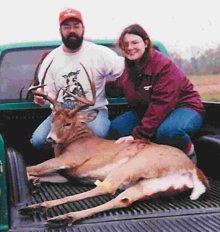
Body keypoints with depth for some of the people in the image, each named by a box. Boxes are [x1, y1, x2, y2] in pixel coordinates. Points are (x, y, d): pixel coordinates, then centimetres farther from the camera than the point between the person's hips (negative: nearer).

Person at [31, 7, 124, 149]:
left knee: (99, 134, -35)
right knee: (37, 140, -20)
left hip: (94, 110, -2)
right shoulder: (51, 59, 5)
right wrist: (42, 97, -17)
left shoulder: (100, 53, -5)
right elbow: (49, 94, 6)